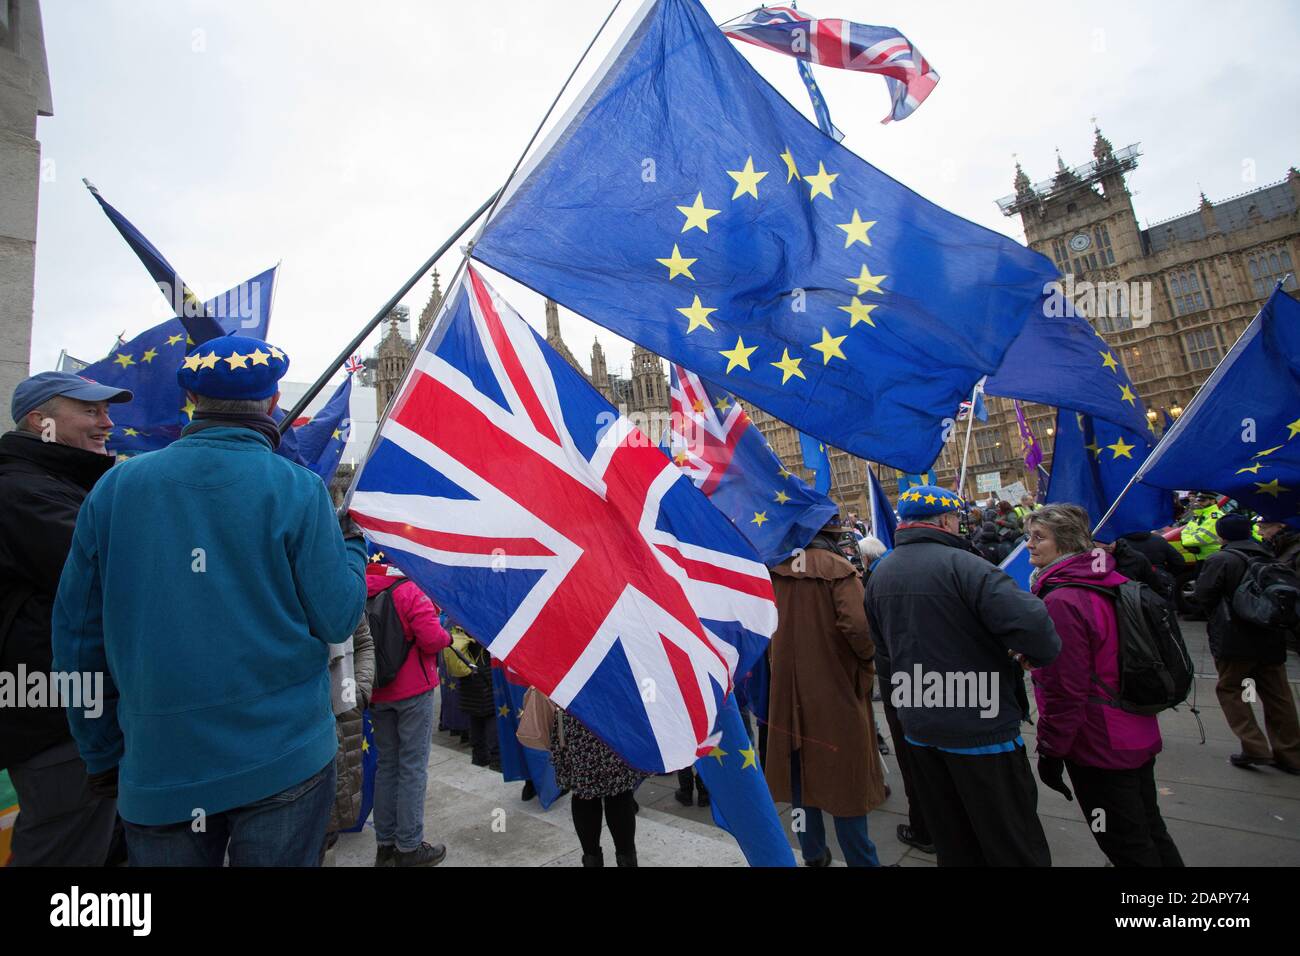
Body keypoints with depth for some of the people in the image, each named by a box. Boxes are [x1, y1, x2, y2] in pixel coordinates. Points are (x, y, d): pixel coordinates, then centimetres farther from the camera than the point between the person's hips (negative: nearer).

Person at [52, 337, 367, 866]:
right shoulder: (297, 489, -13)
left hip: (158, 765, 3)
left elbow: (78, 635, 2)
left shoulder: (115, 486, -3)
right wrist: (352, 545, 6)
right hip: (285, 757, -2)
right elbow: (336, 620, -12)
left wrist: (103, 754, 15)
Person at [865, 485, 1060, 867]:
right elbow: (1028, 618, -31)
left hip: (917, 726, 7)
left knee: (953, 841, 22)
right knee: (1013, 843, 12)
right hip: (980, 725, -6)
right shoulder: (960, 564, -19)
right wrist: (1042, 653, -9)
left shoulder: (880, 575, 5)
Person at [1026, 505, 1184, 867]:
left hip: (1099, 749, -9)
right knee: (1151, 832, 24)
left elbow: (1064, 691, -24)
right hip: (1139, 738, 9)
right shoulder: (1112, 583, 2)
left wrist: (1050, 751, -13)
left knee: (1128, 849, 9)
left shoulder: (1061, 601, -27)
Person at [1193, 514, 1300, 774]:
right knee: (1277, 695, 13)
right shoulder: (1269, 558, 9)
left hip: (1235, 639, -7)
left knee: (1230, 689, 6)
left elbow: (1204, 596, -11)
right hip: (1272, 638, 7)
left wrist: (1217, 617, 8)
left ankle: (1255, 747, 2)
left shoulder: (1220, 560, -13)